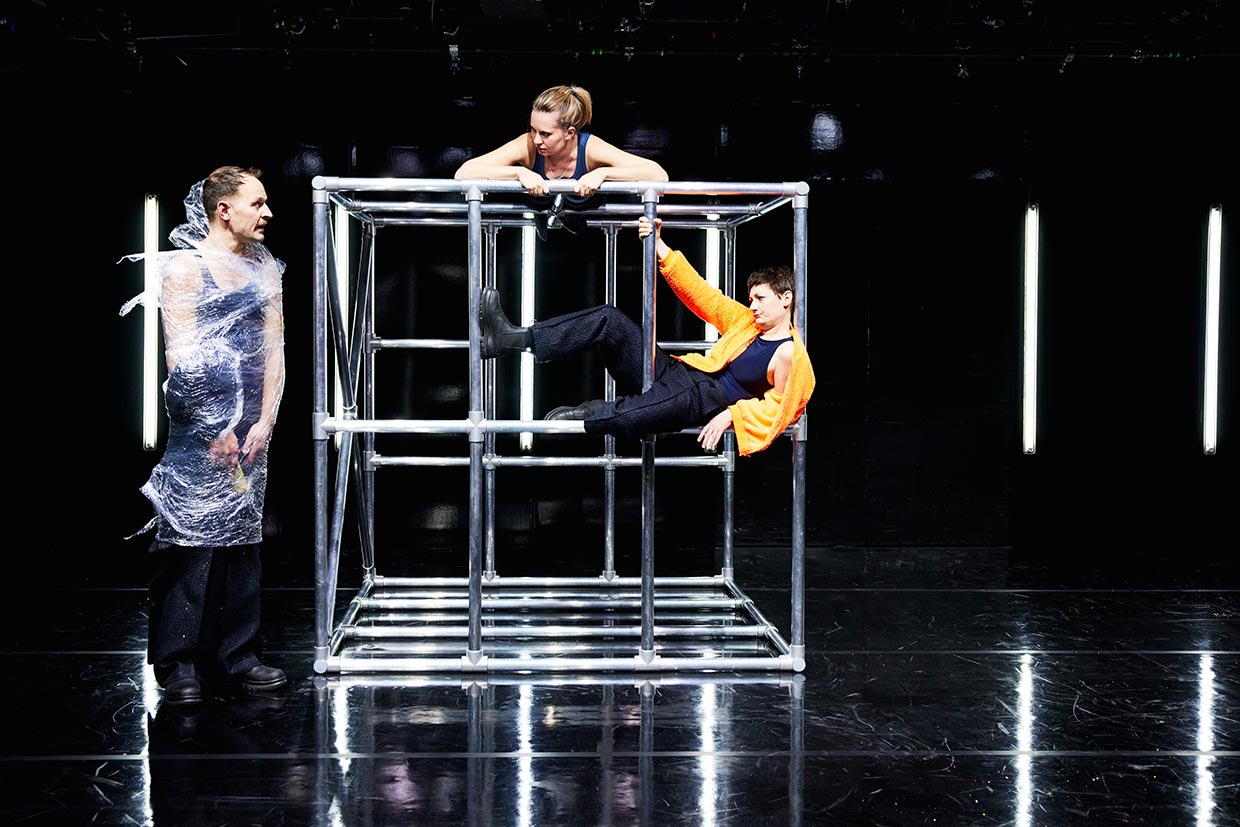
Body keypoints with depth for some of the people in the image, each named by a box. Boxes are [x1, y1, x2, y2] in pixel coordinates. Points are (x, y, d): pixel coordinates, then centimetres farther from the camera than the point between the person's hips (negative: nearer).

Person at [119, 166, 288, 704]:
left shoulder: (266, 270, 13)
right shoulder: (185, 267, -4)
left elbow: (273, 351, 9)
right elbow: (180, 357, -9)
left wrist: (264, 422, -2)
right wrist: (216, 428, -12)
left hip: (252, 424, 6)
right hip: (199, 425, -6)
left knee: (243, 537, 8)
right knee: (191, 538, -6)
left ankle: (237, 657, 15)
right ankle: (178, 664, 1)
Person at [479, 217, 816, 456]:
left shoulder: (790, 355, -2)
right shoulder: (746, 321, 19)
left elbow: (779, 406, -7)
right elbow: (700, 295, 18)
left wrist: (731, 415, -19)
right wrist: (659, 246, 12)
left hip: (703, 404, -8)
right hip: (675, 373, 8)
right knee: (609, 319, -9)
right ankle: (513, 339, -19)